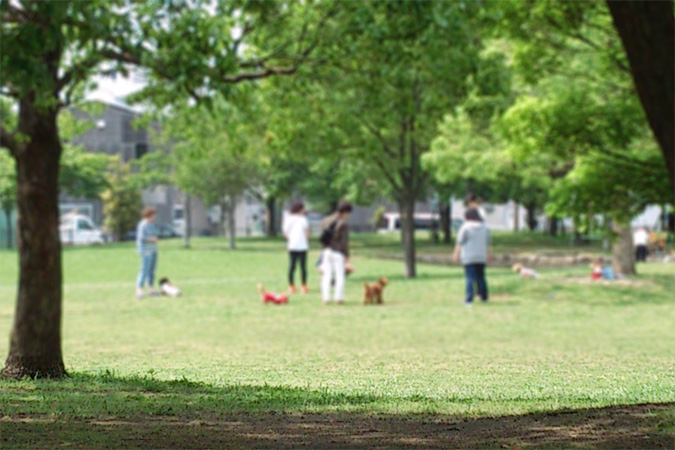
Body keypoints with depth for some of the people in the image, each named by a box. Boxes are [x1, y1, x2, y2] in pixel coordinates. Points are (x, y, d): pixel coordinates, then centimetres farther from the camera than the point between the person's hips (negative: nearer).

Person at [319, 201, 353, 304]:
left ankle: (326, 298, 3)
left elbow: (323, 238, 12)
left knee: (326, 275, 6)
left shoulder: (325, 221, 8)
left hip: (326, 252, 5)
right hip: (338, 253, -5)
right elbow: (344, 243, -12)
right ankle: (338, 297, 3)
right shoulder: (343, 224, -11)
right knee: (340, 275, 4)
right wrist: (346, 259, -8)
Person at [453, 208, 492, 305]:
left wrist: (456, 254, -6)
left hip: (468, 258, -4)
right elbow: (489, 242, 12)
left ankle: (469, 299, -10)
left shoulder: (466, 227, -9)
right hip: (481, 257, 4)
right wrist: (489, 255, 22)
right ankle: (484, 297, 21)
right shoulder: (484, 227, 7)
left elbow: (460, 242, -10)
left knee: (470, 278, -6)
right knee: (480, 277, 15)